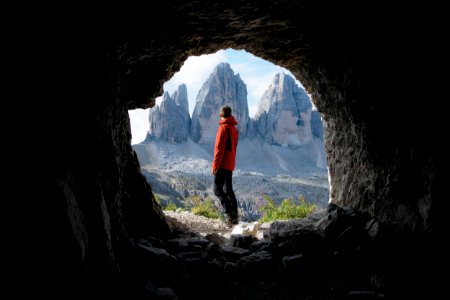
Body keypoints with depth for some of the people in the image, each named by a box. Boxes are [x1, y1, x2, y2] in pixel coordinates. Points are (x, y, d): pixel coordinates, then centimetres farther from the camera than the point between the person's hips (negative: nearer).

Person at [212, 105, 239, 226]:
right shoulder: (234, 128, 15)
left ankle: (229, 213, -16)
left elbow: (219, 148, -17)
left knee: (218, 189, -6)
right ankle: (235, 214, 8)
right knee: (229, 190, 12)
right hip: (230, 165, 9)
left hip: (222, 164, -8)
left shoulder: (223, 127, -12)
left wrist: (215, 164, -16)